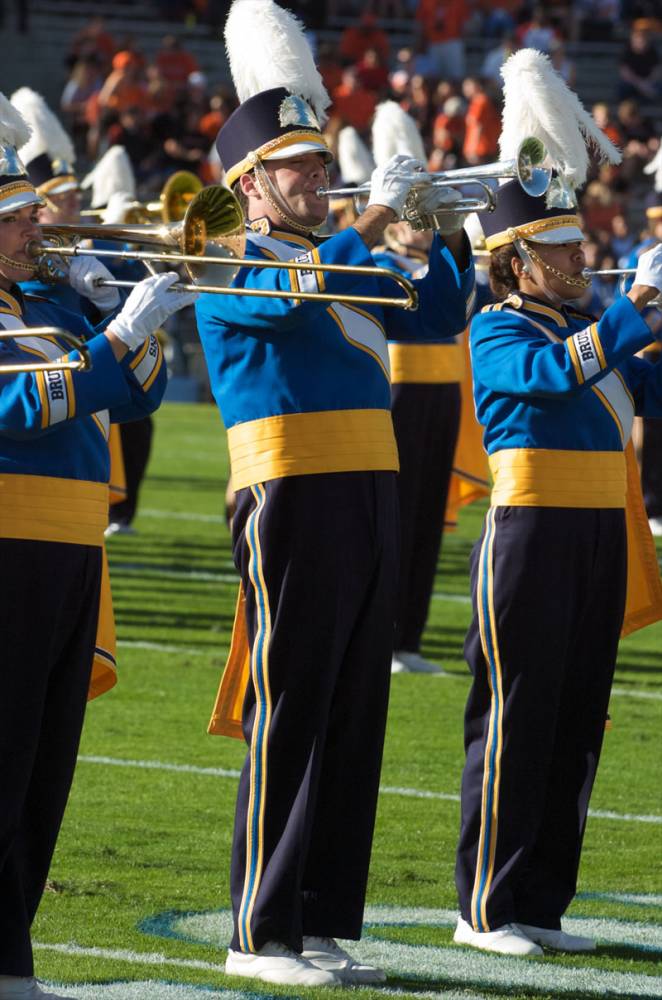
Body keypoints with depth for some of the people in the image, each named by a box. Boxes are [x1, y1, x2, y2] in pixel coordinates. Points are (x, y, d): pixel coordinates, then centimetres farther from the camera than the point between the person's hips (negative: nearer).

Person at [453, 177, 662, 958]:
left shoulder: (586, 328, 16)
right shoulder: (498, 332, -6)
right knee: (515, 717, -5)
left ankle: (541, 905, 15)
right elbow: (551, 374, -25)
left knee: (576, 720, 8)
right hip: (531, 532, -8)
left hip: (599, 533, 8)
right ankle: (485, 909, 0)